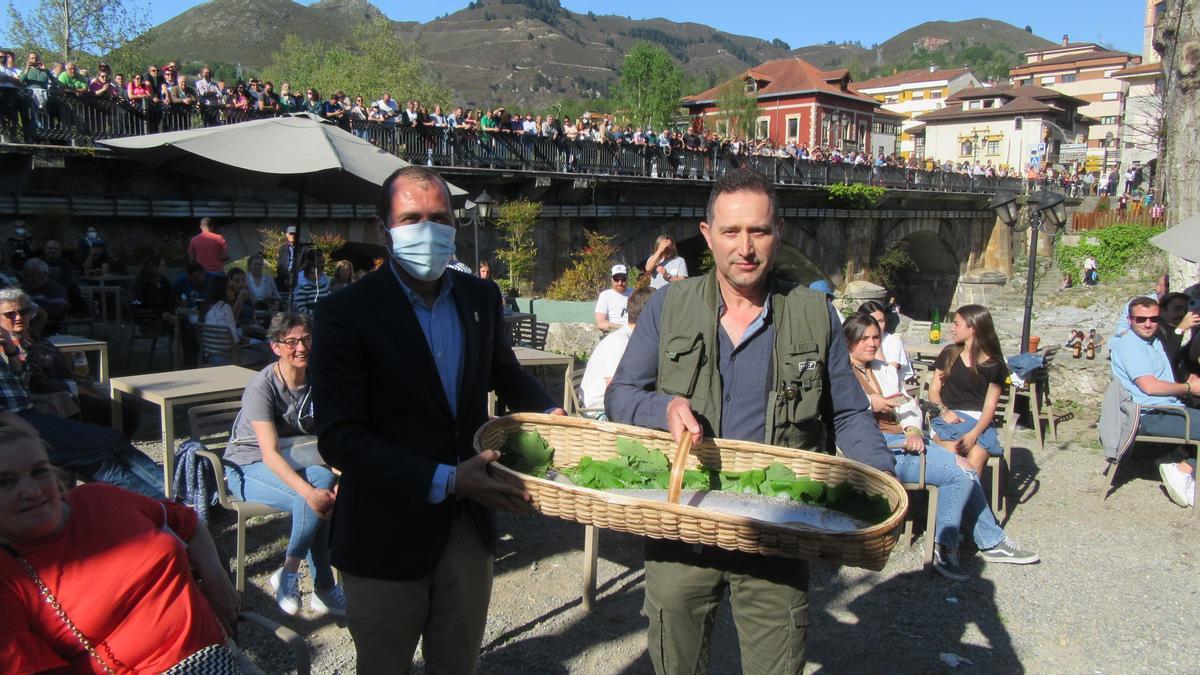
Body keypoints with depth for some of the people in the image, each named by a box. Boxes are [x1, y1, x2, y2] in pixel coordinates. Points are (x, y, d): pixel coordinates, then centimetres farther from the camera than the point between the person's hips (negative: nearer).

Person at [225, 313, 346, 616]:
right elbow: (270, 453, -27)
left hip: (293, 460, 5)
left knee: (322, 479, -31)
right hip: (249, 468, -4)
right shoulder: (262, 387, -20)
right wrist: (309, 492, -42)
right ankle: (323, 589, -17)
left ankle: (289, 573, -16)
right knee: (316, 500, -31)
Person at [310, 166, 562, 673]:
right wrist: (443, 481, -25)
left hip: (468, 529, 5)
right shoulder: (347, 313, -15)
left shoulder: (481, 298, 1)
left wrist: (551, 415, 2)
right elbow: (338, 439, -20)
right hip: (386, 536, -4)